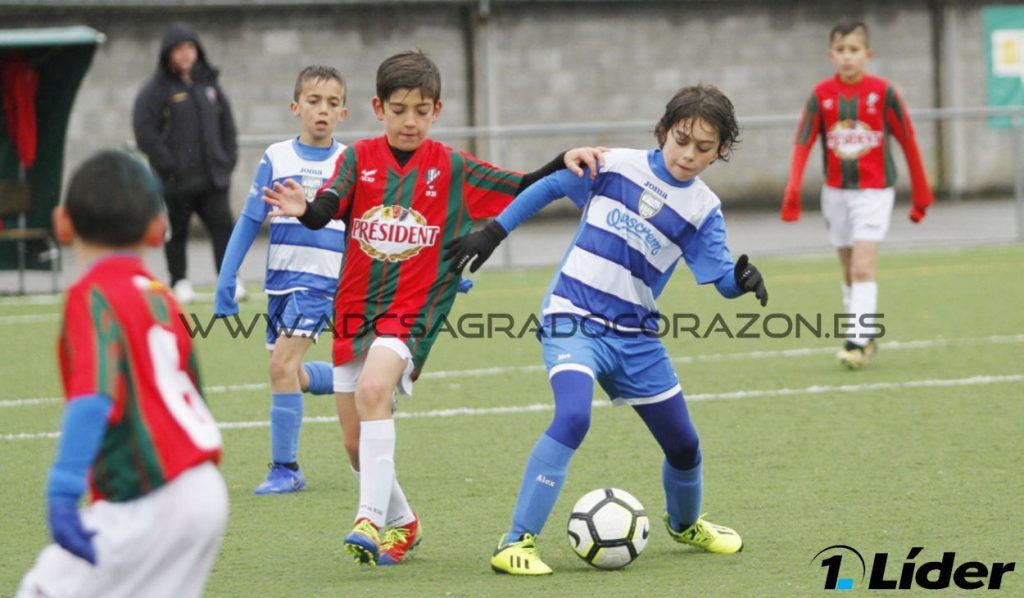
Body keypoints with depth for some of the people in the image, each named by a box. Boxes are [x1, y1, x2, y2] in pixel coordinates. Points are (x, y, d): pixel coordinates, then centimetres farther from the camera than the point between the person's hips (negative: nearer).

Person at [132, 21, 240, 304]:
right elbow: (145, 132, -11)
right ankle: (180, 283, 15)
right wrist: (169, 165, -14)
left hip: (214, 176, 4)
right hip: (177, 180, -4)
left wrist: (228, 159, 9)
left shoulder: (208, 85, 13)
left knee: (222, 227, -5)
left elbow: (227, 125, 21)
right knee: (177, 232, 5)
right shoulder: (155, 90, -4)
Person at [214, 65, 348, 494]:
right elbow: (249, 221, 9)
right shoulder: (276, 159, 5)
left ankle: (285, 468, -9)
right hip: (280, 278, 4)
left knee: (282, 365, -17)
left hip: (323, 279, -4)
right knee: (292, 376, 10)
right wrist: (226, 278, 2)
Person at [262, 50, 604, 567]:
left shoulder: (452, 169, 0)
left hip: (411, 310, -3)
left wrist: (565, 161, -17)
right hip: (354, 308, 3)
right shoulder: (359, 158, 1)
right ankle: (401, 523, 33)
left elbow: (522, 191, 0)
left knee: (373, 388, -31)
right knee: (355, 442, 9)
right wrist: (305, 210, -37)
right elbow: (328, 207, -14)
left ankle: (371, 520, -32)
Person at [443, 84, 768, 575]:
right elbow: (548, 188, 9)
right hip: (572, 318, -3)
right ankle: (517, 542, -26)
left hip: (636, 336, 4)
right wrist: (491, 235, 8)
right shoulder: (614, 165, -2)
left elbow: (721, 277, -7)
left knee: (684, 446, 11)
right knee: (573, 416, -29)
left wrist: (742, 279, -30)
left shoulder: (703, 208, 0)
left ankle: (684, 524, 45)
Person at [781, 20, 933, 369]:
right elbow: (803, 142, -6)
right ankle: (864, 338, 21)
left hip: (874, 190, -4)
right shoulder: (821, 94, -2)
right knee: (849, 271, 11)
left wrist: (920, 193, 4)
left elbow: (907, 141, 0)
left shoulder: (883, 92, -8)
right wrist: (792, 192, -18)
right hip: (835, 192, 4)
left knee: (862, 268, -15)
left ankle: (858, 340, -18)